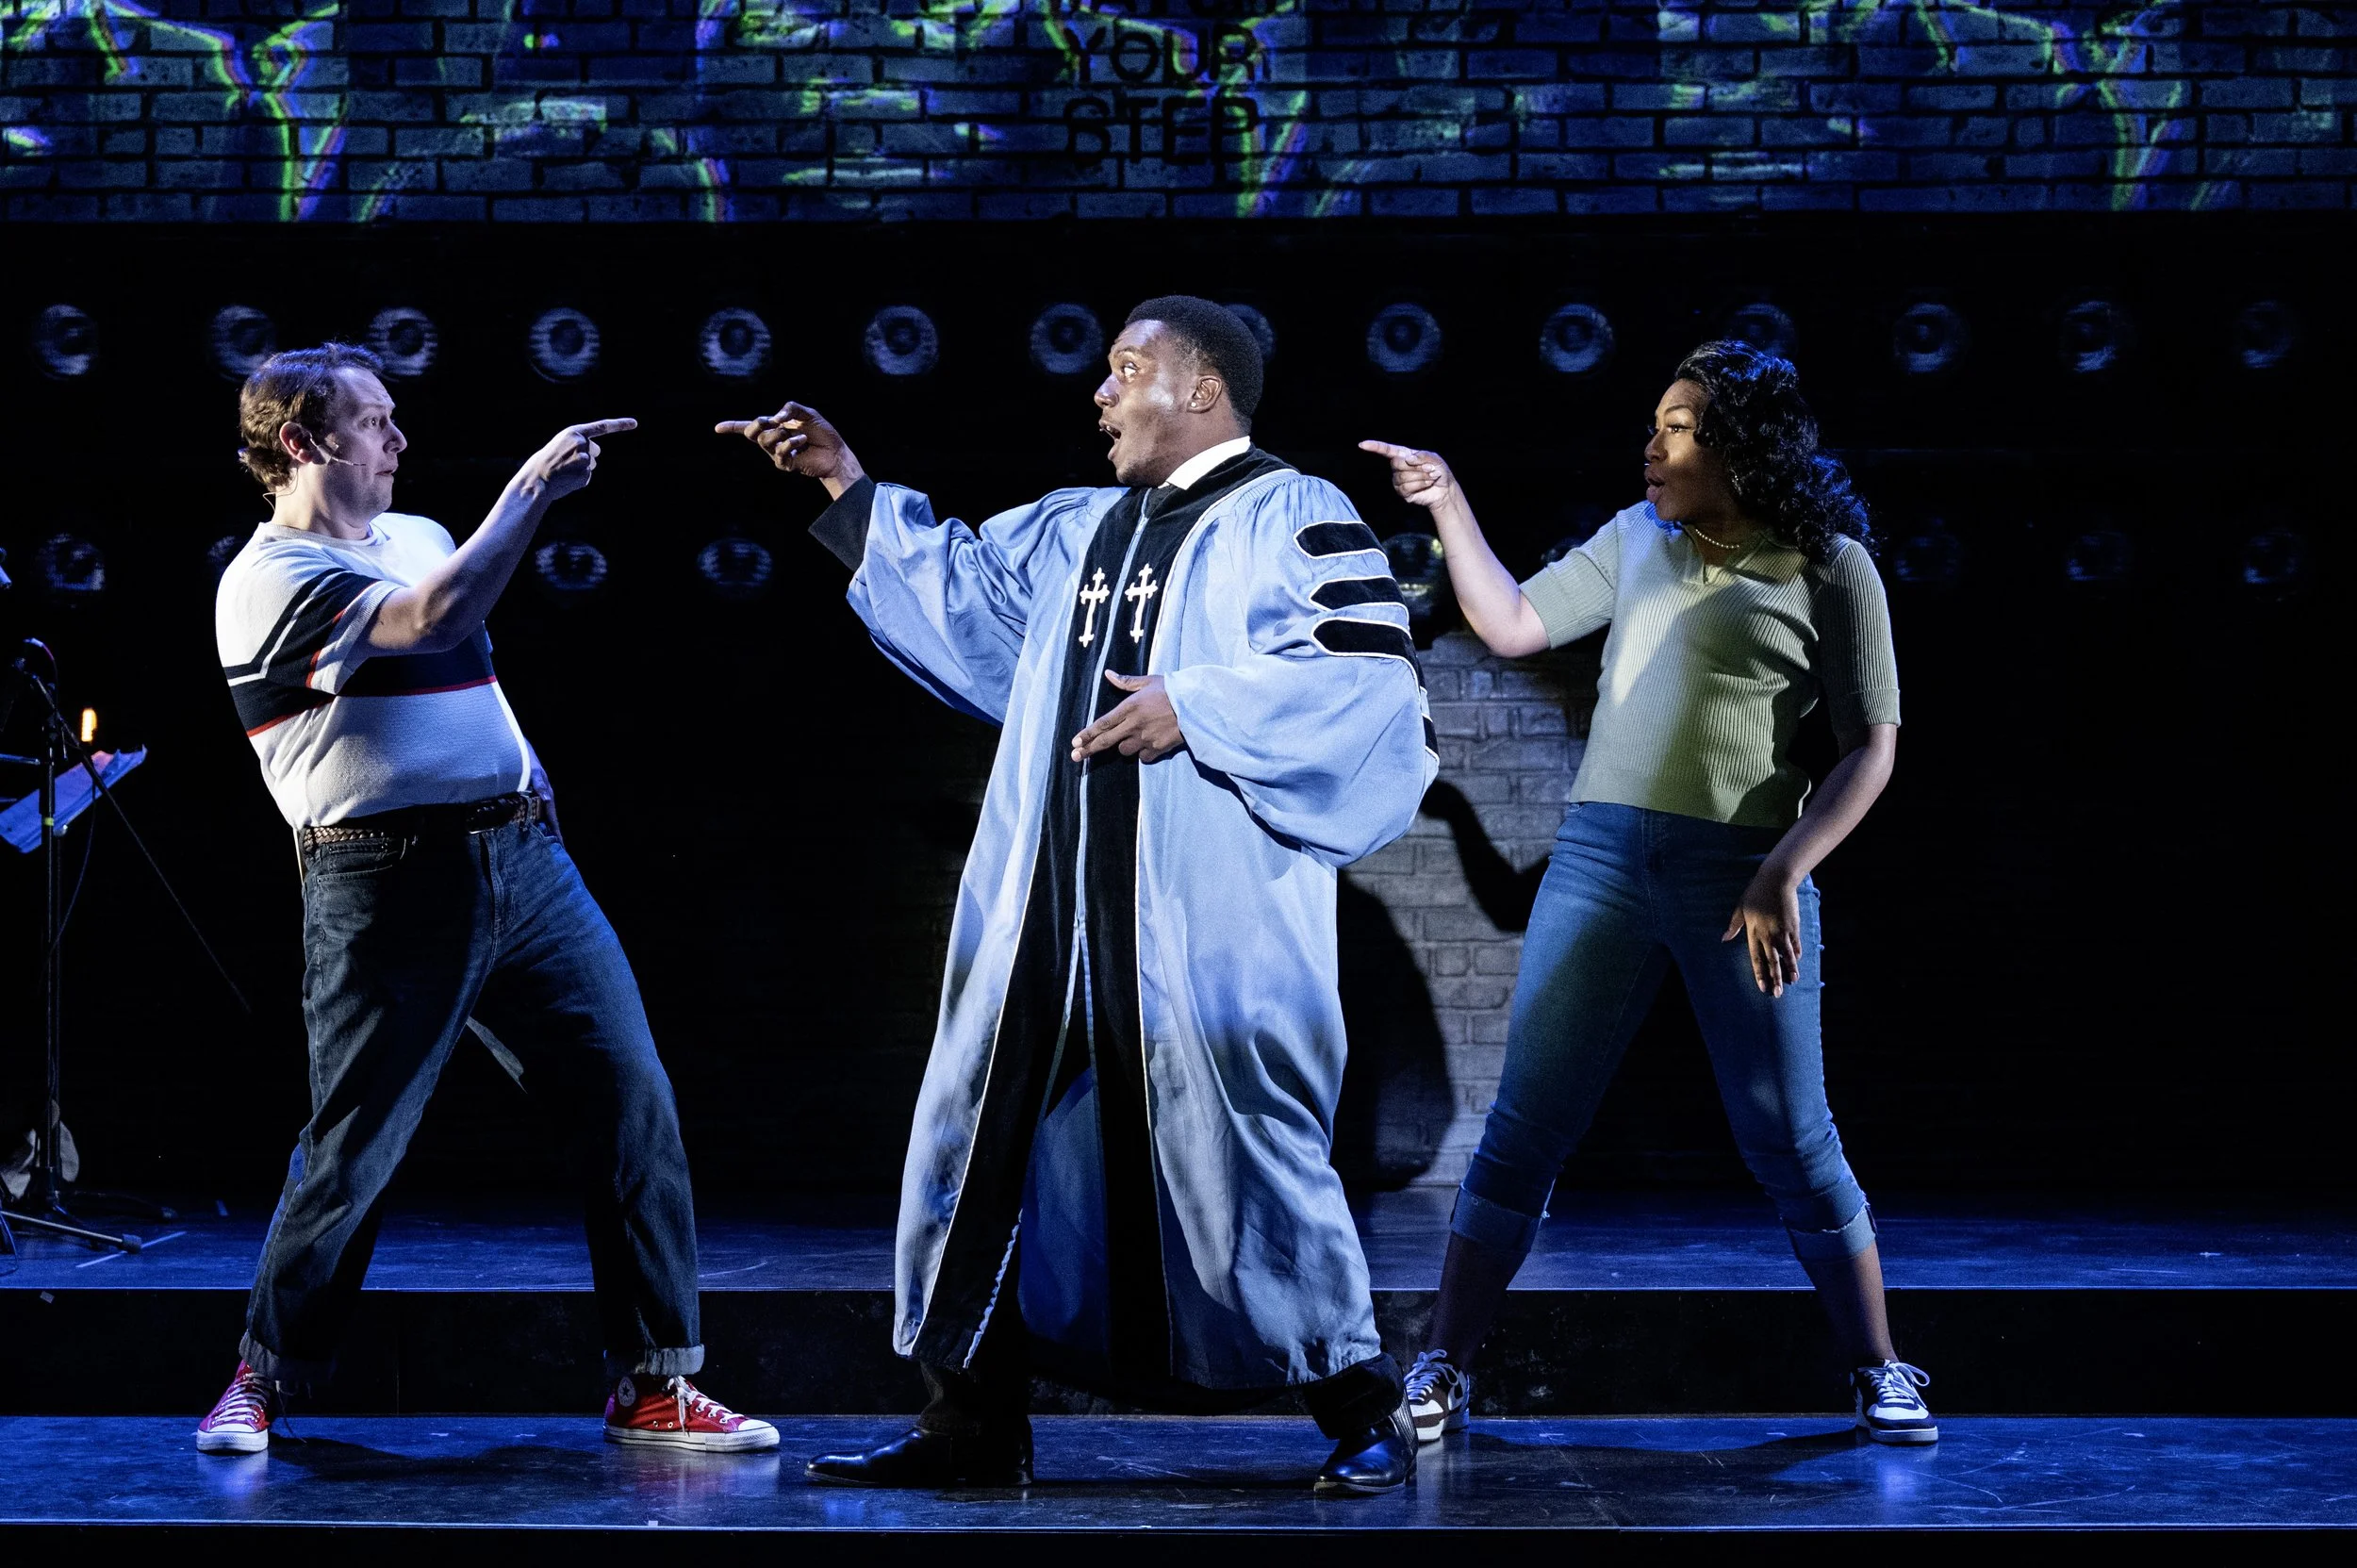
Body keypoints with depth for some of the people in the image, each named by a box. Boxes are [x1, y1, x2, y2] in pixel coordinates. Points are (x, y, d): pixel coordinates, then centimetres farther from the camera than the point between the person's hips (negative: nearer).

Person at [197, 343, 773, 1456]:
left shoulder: (420, 537, 18)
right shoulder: (269, 580, -7)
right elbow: (430, 620, -23)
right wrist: (532, 487, -19)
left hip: (525, 862, 7)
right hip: (389, 892, -7)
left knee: (633, 1102, -1)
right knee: (353, 1152, -2)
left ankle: (653, 1385, 4)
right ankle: (263, 1379, 17)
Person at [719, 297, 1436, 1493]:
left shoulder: (1292, 520, -3)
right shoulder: (1079, 529, 19)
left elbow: (1371, 676, -14)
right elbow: (960, 589, 29)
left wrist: (1197, 705, -18)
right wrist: (852, 492, 23)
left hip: (1207, 930, -7)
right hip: (1053, 919, 7)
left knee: (1241, 1151, -6)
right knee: (987, 1136, 6)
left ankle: (1360, 1407, 9)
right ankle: (974, 1423, 15)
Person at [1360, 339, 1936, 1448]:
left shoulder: (1829, 567, 0)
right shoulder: (1637, 540, 13)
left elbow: (1872, 748, -2)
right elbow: (1512, 627, 15)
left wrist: (1785, 874, -12)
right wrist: (1450, 508, 9)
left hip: (1742, 874, -3)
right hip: (1601, 857, 4)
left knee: (1791, 1141, 2)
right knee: (1524, 1125, 2)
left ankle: (1879, 1376, 16)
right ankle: (1441, 1373, 8)